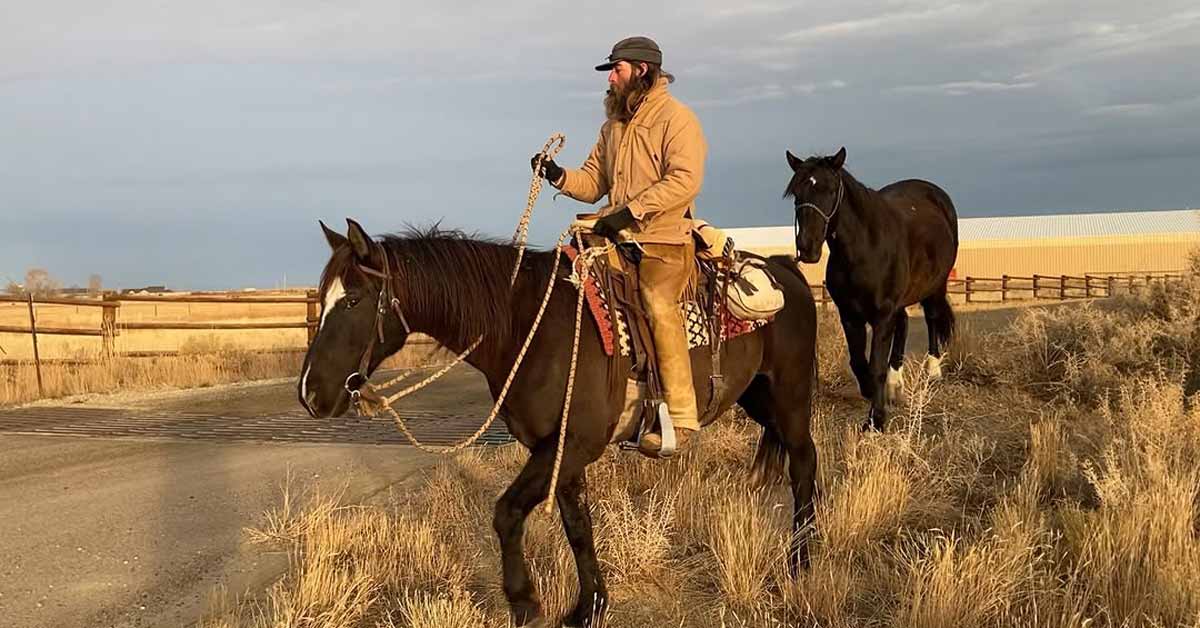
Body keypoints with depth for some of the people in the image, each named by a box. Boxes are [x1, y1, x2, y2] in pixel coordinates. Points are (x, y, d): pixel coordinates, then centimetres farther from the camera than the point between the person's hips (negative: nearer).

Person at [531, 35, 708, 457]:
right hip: (616, 235, 8)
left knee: (658, 304, -26)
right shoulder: (614, 125, 22)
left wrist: (631, 211, -23)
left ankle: (680, 415, -25)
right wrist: (561, 177, -1)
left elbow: (685, 180, -16)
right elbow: (594, 182, 20)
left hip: (662, 238, -8)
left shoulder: (676, 118, -3)